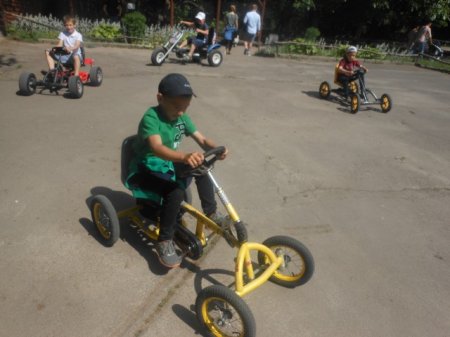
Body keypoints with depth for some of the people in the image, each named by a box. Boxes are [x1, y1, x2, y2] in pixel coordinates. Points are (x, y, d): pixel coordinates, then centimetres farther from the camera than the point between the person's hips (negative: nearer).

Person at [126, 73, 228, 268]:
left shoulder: (182, 117, -3)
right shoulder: (151, 118, -25)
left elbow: (202, 140, -7)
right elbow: (157, 148, -42)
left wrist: (216, 149, -30)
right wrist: (184, 157, -61)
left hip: (167, 165, 7)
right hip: (145, 170, -7)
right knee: (176, 191, -32)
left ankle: (211, 212, 6)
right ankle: (164, 243, -18)